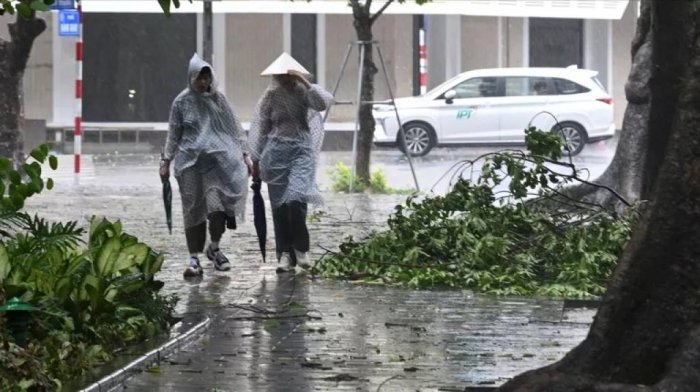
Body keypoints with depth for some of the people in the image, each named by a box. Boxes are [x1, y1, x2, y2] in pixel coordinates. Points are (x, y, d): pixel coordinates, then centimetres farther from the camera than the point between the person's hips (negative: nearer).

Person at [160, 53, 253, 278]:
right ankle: (194, 258, 3)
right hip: (190, 162, -1)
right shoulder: (182, 102, 5)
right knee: (193, 209, -1)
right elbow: (173, 134, 10)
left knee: (218, 204, -9)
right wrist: (166, 161, 6)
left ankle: (214, 248, 14)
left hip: (218, 159, 1)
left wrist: (244, 155, 7)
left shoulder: (218, 99, 8)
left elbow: (234, 127, 12)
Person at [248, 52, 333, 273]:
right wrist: (256, 160, 12)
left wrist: (305, 83, -21)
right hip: (276, 153, 3)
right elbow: (262, 129, 12)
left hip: (301, 151, -3)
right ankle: (285, 254, 6)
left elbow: (323, 102, -18)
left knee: (296, 200, -18)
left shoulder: (303, 92, 3)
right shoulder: (271, 95, 8)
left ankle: (301, 248, -1)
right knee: (279, 205, 0)